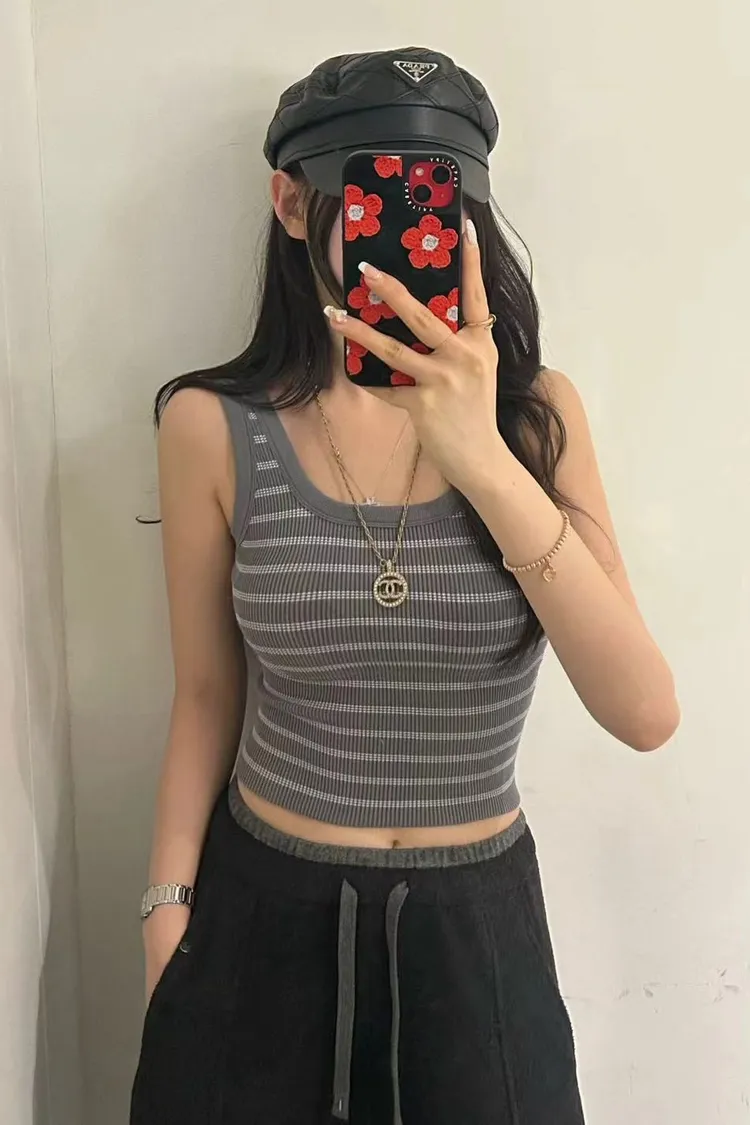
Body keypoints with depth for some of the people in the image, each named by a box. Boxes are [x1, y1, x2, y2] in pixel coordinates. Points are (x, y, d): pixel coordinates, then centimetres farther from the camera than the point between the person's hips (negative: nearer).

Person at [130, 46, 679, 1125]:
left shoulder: (537, 411, -9)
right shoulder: (214, 427, -11)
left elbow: (645, 713, -19)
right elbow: (207, 693, 0)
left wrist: (483, 460, -28)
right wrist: (169, 912, 2)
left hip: (479, 922, 1)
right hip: (263, 912, 0)